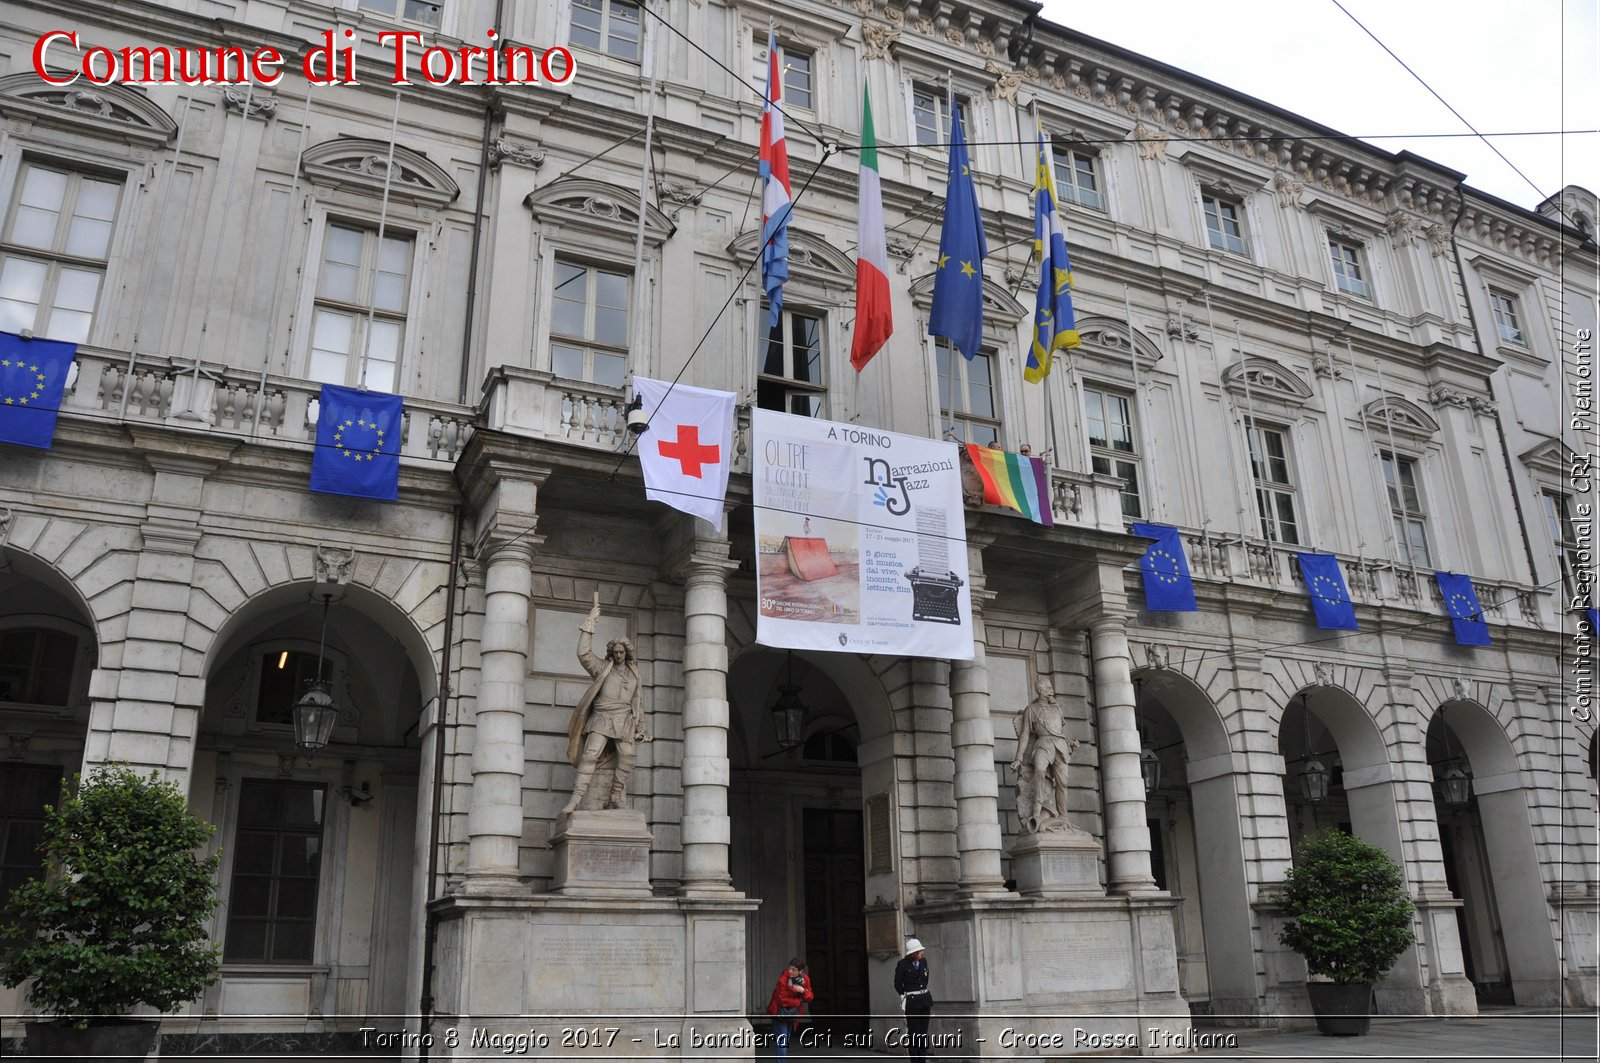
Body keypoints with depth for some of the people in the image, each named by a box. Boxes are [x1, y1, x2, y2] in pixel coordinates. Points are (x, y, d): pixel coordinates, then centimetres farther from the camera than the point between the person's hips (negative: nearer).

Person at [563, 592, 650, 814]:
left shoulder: (633, 674, 20)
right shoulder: (603, 668, 9)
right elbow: (584, 654, -7)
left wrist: (641, 727, 20)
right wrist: (589, 624, -10)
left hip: (624, 720, 3)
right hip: (602, 718, -3)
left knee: (627, 758, -13)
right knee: (591, 753, -19)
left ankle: (615, 798, -5)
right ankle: (577, 797, -24)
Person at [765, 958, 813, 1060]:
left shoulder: (805, 979, -6)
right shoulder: (783, 980, -23)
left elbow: (810, 998, -3)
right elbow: (783, 1000, -22)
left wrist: (803, 990, -24)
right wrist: (799, 1001, -12)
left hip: (792, 1015, 6)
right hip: (780, 1013, -6)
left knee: (786, 1041, 15)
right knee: (781, 1041, -12)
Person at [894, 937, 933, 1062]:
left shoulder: (923, 961, 6)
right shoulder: (902, 964, -10)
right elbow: (898, 985, -1)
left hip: (925, 999, 5)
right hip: (911, 1001, -5)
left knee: (923, 1032, 8)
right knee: (913, 1032, -4)